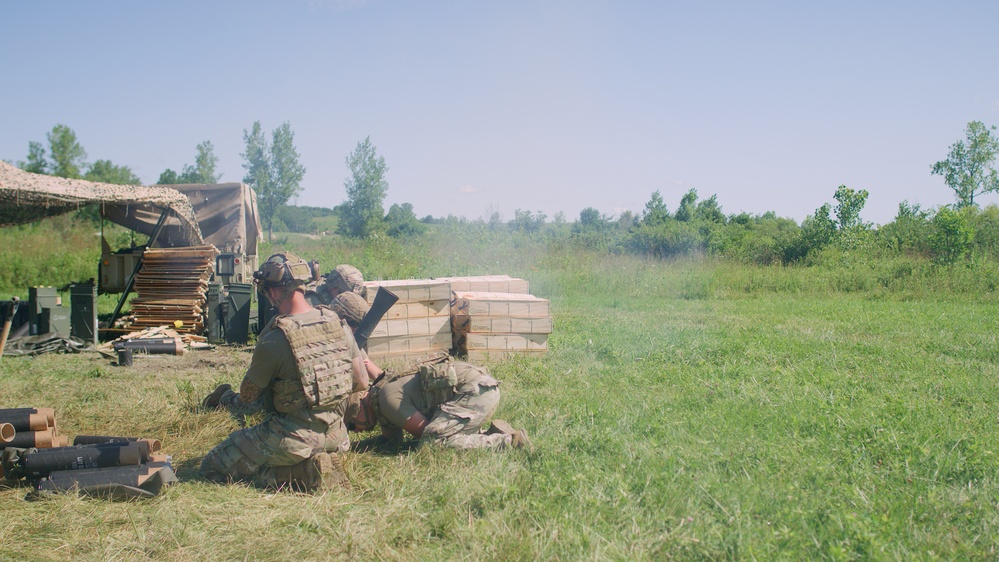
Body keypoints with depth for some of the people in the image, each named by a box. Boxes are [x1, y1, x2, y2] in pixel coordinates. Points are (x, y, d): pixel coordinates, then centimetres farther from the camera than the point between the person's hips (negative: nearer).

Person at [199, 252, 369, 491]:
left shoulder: (273, 341, -21)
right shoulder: (338, 325, -4)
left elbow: (246, 397, -5)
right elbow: (362, 383, 5)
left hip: (291, 439, -7)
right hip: (335, 439, 7)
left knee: (212, 467, 6)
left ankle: (297, 474, -5)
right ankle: (313, 465, 10)